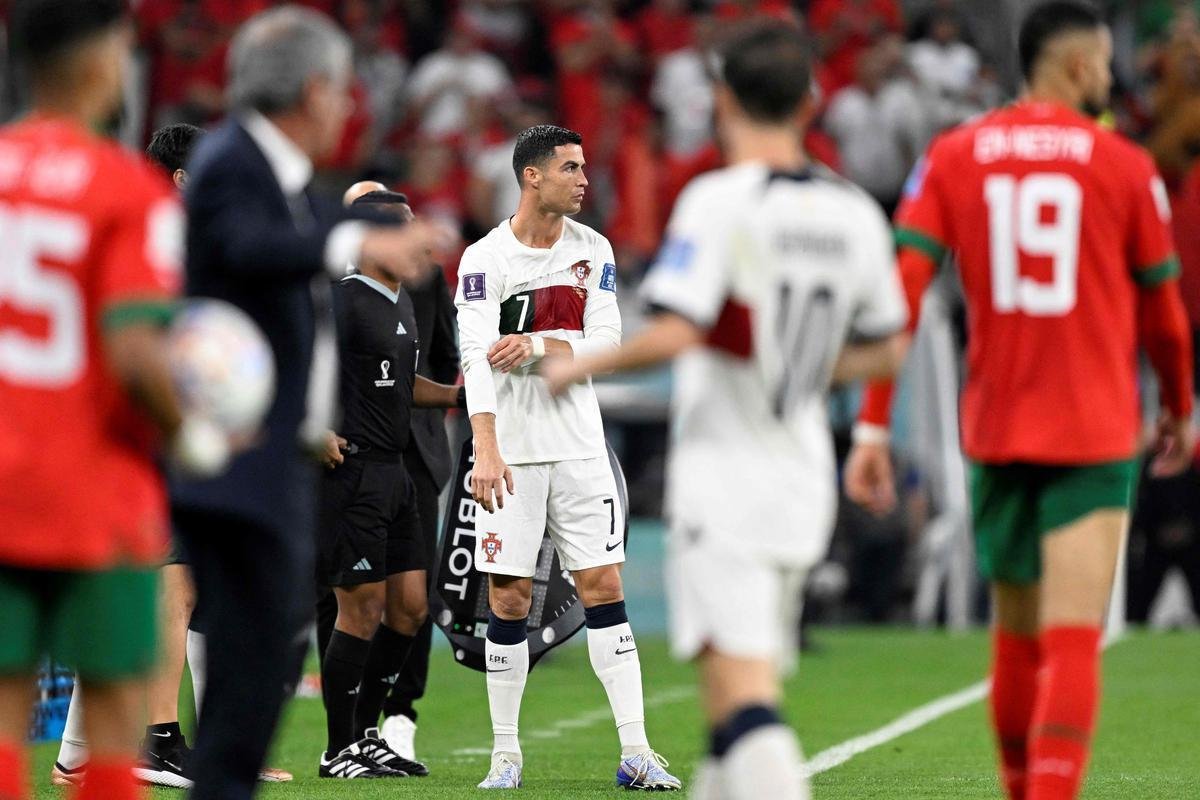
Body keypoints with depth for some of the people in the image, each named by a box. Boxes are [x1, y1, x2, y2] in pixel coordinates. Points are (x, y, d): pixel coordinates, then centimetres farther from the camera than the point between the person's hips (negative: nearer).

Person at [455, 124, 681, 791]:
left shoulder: (594, 250, 7)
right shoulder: (485, 259, -7)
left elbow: (605, 340, -2)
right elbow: (479, 357, -18)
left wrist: (536, 345, -19)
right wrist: (486, 451, -28)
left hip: (580, 446, 3)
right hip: (512, 450, -3)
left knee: (604, 587, 1)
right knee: (510, 598, 0)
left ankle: (636, 753, 0)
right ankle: (506, 754, 9)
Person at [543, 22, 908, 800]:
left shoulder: (719, 201, -13)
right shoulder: (854, 212, 7)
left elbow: (674, 334, -22)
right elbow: (886, 351, 14)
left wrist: (578, 366, -7)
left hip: (724, 474, -7)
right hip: (803, 482, 7)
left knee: (741, 687, -12)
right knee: (752, 685, 18)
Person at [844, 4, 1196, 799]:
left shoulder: (952, 158, 4)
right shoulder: (1125, 165, -2)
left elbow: (901, 292, -5)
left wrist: (872, 426, -5)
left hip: (996, 429, 4)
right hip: (1096, 434, -4)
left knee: (1016, 636, 18)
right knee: (1073, 641, -11)